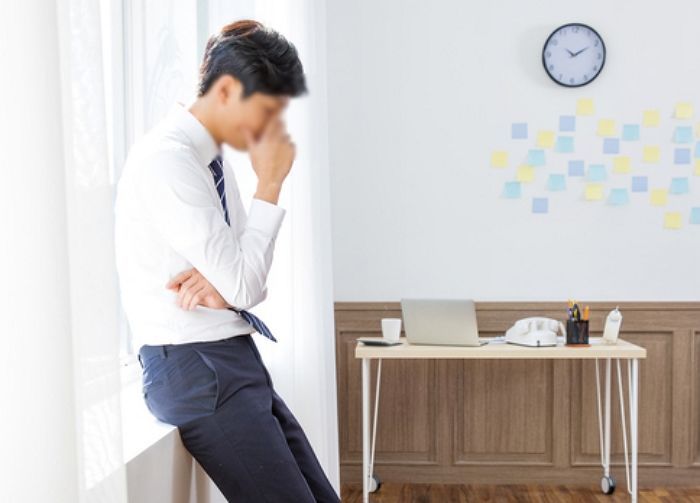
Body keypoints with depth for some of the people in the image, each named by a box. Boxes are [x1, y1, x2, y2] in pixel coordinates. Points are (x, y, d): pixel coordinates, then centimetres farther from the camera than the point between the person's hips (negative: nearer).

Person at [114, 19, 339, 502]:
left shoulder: (215, 161, 11)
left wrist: (225, 286, -9)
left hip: (236, 359, 9)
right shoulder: (167, 160, -17)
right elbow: (243, 286, -19)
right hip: (194, 367, -9)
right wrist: (269, 184, -12)